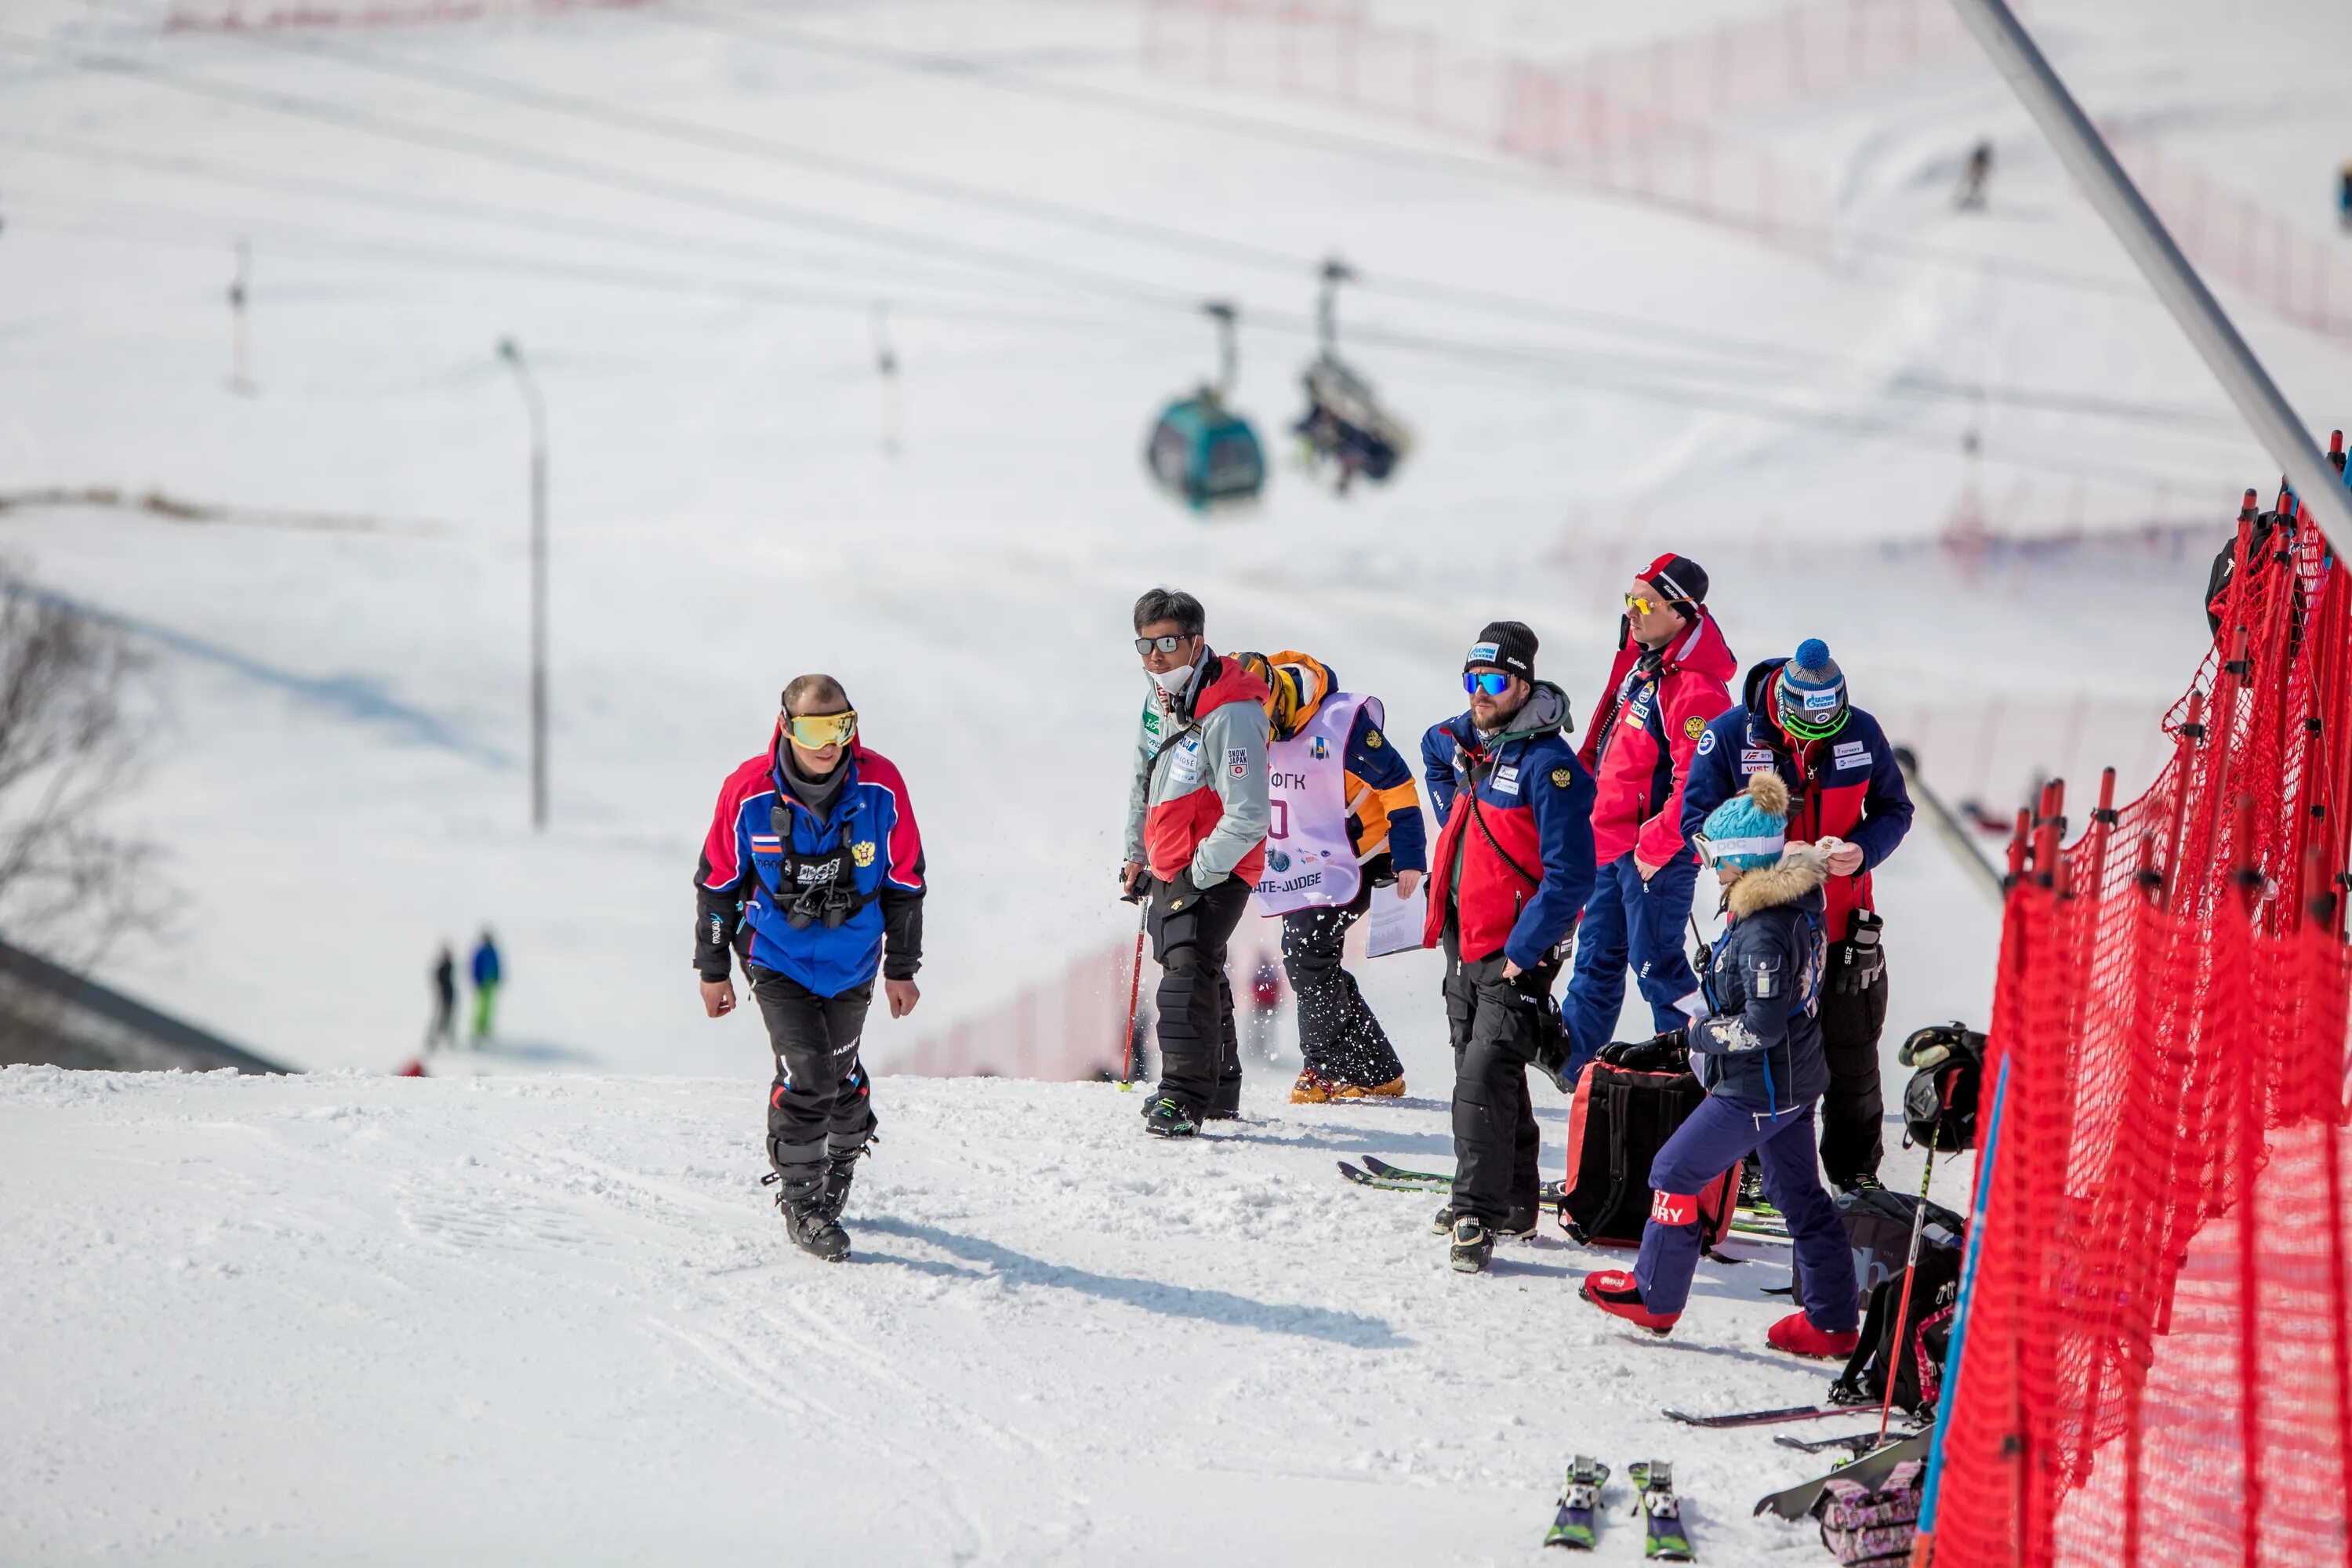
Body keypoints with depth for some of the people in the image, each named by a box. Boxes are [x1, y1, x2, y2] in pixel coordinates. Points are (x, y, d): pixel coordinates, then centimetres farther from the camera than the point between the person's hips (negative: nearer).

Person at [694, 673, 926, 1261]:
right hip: (778, 958, -2)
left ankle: (838, 1167, 37)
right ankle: (800, 1200, 1)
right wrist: (713, 969, 1)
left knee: (841, 1078, 9)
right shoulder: (749, 793, -17)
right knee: (807, 1074, -14)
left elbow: (905, 882, 0)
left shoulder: (881, 788, -13)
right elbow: (717, 882, -4)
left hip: (851, 962, 2)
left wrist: (902, 968, 4)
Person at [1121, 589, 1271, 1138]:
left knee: (1187, 975, -23)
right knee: (1201, 976, 22)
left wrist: (1201, 874, -20)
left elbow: (1248, 819, -28)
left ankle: (1183, 1100, -28)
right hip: (1170, 867, 10)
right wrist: (1137, 854, 21)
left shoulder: (1230, 714, -25)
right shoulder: (1160, 698, 4)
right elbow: (1145, 780, 21)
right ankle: (1219, 1090, 39)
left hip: (1214, 872, -10)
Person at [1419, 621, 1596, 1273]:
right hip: (1464, 942, 9)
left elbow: (1569, 876, -22)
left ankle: (1478, 1214, -17)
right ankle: (1512, 1201, 30)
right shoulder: (1464, 743, 7)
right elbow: (1434, 757, 36)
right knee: (1478, 1068, 17)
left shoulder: (1547, 762, -18)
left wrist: (1522, 953, -21)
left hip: (1516, 950, -9)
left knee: (1485, 1078, -17)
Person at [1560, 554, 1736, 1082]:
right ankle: (1571, 1061, 27)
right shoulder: (1642, 659, 9)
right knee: (1598, 955, 17)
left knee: (1653, 960, -3)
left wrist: (1656, 846, -22)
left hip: (1657, 850, -10)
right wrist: (1601, 821, 22)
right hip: (1613, 840, 10)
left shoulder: (1695, 688, -23)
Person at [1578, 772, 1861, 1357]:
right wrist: (1672, 1046, 16)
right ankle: (1833, 1323, 20)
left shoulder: (1765, 931, -25)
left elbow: (1761, 1027, -27)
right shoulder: (1790, 906, 6)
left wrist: (1697, 1034, -10)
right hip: (1794, 1081, 10)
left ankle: (1654, 1296, 14)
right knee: (1799, 1195, 15)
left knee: (1677, 1171, 3)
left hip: (1760, 1089, -10)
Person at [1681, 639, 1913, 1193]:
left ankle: (1856, 1169, 28)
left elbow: (1893, 810, 5)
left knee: (1853, 1057, 12)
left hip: (1845, 922, 2)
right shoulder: (1729, 736, -13)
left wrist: (1861, 851, -17)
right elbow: (1698, 820, -10)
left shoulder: (1862, 734, -6)